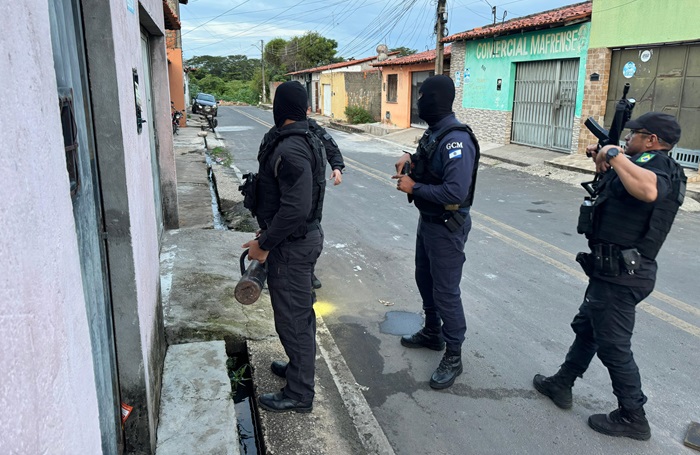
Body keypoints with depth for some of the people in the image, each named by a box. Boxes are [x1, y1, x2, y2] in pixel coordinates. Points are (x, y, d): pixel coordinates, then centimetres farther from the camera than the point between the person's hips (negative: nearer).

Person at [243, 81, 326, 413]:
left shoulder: (290, 150, -24)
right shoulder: (308, 142, 8)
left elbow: (295, 208, -30)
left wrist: (264, 244, -20)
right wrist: (268, 235, 18)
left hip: (292, 245, -10)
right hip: (307, 235, 10)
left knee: (293, 317, 2)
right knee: (300, 311, 23)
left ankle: (299, 394, 16)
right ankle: (299, 366, 42)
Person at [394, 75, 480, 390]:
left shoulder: (456, 140, -25)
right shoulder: (434, 131, 5)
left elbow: (455, 192, -34)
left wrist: (413, 187, -22)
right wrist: (410, 157, 3)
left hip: (447, 228, -10)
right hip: (427, 221, 10)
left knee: (445, 292, 0)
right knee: (424, 279, 23)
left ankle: (453, 357, 17)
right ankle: (432, 333, 43)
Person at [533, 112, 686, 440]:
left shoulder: (657, 163, -19)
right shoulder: (644, 165, 12)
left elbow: (648, 191, -45)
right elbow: (621, 188, 32)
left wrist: (615, 154, -30)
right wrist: (604, 164, 16)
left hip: (620, 274, -11)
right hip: (615, 269, 11)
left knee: (613, 345, 2)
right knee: (585, 327, 21)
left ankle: (633, 418, 19)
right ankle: (561, 385, 36)